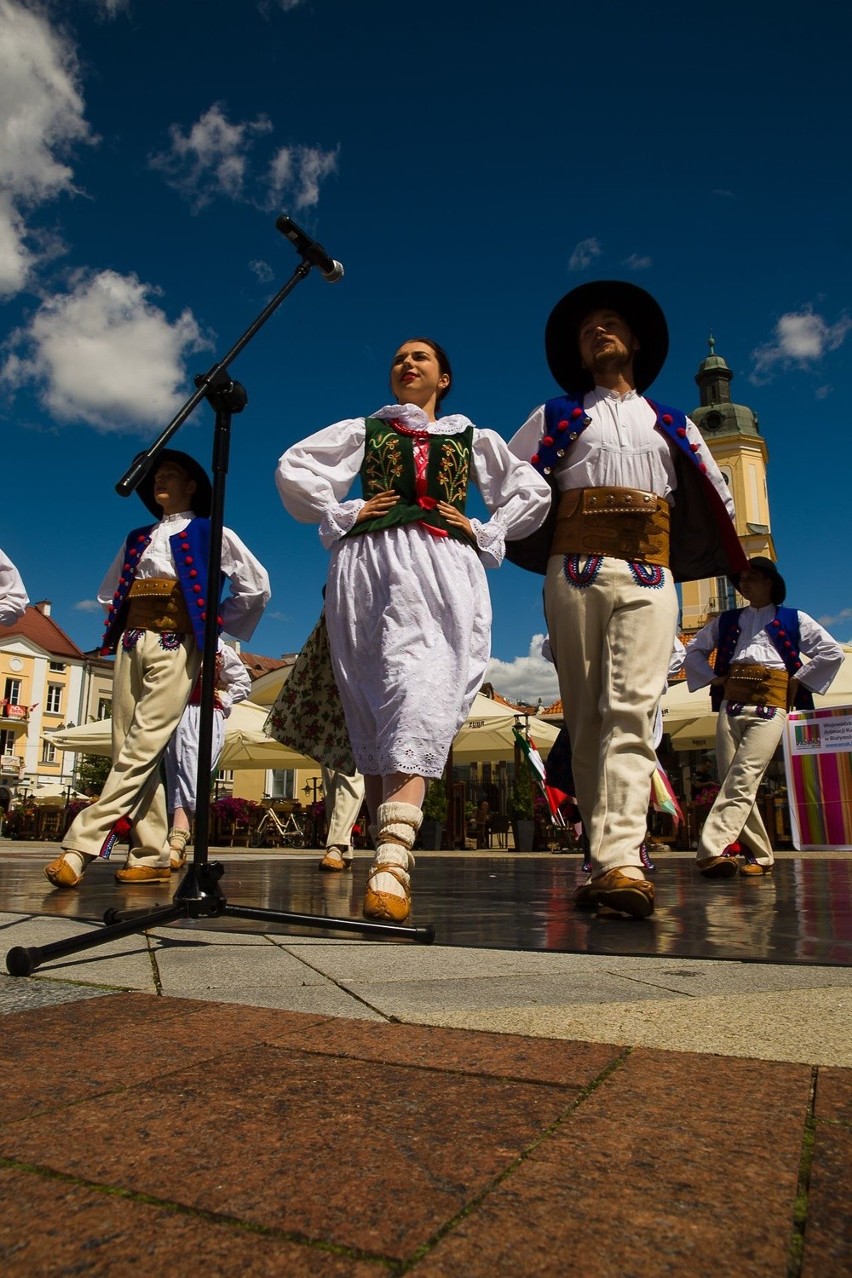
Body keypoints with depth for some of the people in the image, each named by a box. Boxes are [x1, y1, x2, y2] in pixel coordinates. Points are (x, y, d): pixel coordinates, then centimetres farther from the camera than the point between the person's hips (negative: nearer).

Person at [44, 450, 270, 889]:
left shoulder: (211, 534, 8)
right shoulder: (137, 539, 23)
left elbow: (256, 586, 3)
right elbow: (107, 594, 31)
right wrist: (122, 626, 15)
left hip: (175, 646, -6)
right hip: (131, 645, 6)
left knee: (141, 749, -15)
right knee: (130, 751, -2)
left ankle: (81, 846, -18)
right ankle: (151, 857, 1)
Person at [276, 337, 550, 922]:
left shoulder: (473, 438, 26)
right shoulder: (364, 430, 25)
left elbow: (534, 490, 25)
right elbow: (293, 468, 20)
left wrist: (485, 533, 12)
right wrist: (342, 513, 8)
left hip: (447, 568, -1)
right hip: (372, 561, 2)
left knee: (422, 692, -22)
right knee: (374, 702, -8)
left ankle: (393, 861, -35)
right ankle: (388, 850, -4)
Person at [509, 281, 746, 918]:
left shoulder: (674, 425, 24)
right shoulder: (555, 416, 19)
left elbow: (719, 498, 31)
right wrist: (545, 540, 15)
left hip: (650, 578, 0)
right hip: (576, 571, 0)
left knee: (631, 712, -17)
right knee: (586, 718, -4)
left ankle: (619, 862, -24)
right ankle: (612, 855, 1)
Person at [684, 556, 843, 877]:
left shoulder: (794, 620, 14)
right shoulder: (726, 620, 23)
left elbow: (833, 653, 8)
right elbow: (693, 650, 27)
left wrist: (797, 681, 1)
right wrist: (714, 678, 12)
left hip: (770, 706, -4)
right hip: (731, 704, 4)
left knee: (744, 778, -20)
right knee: (732, 781, -3)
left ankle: (714, 849, -29)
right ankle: (760, 855, 6)